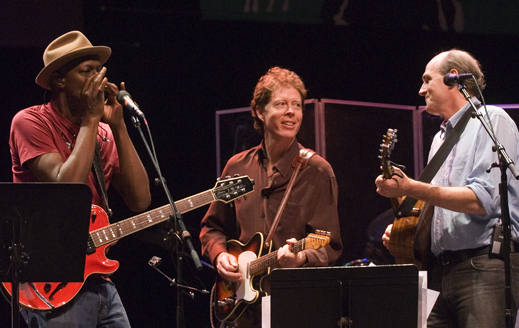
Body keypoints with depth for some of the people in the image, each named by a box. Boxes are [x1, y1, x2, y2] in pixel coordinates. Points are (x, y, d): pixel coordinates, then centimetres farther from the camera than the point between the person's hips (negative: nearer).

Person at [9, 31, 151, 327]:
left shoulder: (102, 133, 12)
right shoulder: (32, 122, -6)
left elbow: (140, 200, 1)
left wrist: (118, 126, -3)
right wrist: (90, 119, -14)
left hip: (99, 281, 7)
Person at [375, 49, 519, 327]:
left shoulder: (491, 121, -2)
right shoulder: (441, 138, 26)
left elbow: (482, 200, -15)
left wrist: (411, 188, -17)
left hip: (485, 270, -8)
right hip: (441, 270, 8)